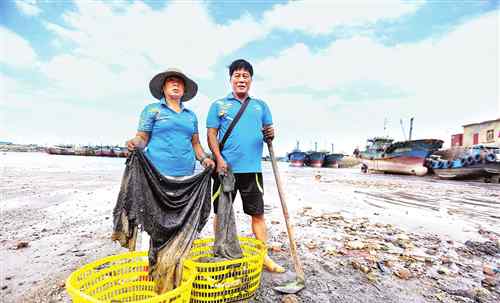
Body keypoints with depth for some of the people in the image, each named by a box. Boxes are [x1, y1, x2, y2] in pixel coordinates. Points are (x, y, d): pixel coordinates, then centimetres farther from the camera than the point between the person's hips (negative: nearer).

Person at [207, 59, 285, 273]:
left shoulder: (261, 106, 15)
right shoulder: (219, 105, 7)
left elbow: (268, 131, 15)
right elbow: (211, 134, 1)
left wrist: (271, 134, -10)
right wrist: (219, 159, -13)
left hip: (252, 168, 2)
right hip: (225, 167, -1)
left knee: (258, 213, 7)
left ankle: (264, 256, 21)